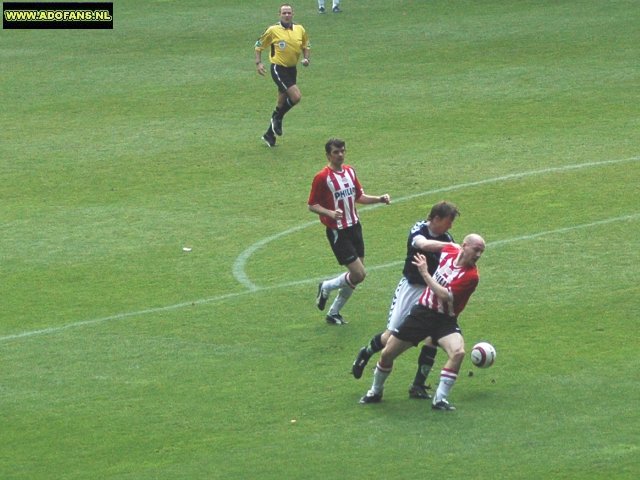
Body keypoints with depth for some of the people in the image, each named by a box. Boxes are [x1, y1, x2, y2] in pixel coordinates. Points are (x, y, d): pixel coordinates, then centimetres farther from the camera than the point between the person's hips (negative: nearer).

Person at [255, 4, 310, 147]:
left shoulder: (299, 29, 4)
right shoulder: (273, 30, -9)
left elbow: (306, 45, 19)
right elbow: (259, 45, 1)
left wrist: (306, 58, 1)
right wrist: (258, 63, -9)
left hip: (292, 69, 6)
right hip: (279, 69, -6)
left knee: (282, 102, 11)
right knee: (296, 96, -19)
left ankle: (269, 135, 24)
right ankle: (277, 118, 6)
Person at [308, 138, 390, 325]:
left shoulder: (350, 171, 8)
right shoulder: (322, 177, -14)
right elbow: (312, 205, -10)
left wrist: (380, 199, 5)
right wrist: (330, 213, -27)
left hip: (354, 227, 7)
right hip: (337, 232, -7)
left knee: (356, 275, 8)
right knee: (359, 274, -12)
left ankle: (334, 313, 23)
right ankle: (326, 287, 14)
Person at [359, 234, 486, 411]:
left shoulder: (471, 275, -19)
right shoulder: (449, 250, -6)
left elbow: (444, 295, -27)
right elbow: (426, 244, 16)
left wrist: (425, 273, -23)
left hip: (445, 320, -4)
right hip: (422, 311, 4)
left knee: (458, 352, -32)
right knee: (387, 354, 6)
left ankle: (440, 399, -21)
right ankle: (375, 391, 33)